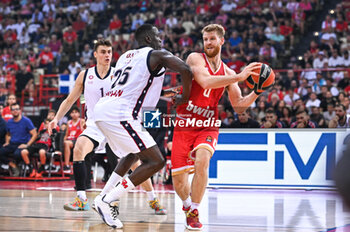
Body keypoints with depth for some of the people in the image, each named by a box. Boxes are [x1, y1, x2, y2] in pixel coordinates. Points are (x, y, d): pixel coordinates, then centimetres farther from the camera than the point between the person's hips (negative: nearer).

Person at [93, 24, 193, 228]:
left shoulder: (126, 56, 27)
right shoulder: (158, 55, 3)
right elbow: (186, 70, -12)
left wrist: (161, 96, 38)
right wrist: (185, 98, 3)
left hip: (102, 110, 9)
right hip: (120, 114, -9)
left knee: (133, 152, 31)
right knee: (155, 161, -5)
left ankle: (105, 196, 22)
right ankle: (108, 201, -9)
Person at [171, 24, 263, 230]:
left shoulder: (228, 73, 8)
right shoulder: (195, 58, -4)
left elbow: (239, 106, 9)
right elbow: (205, 82, -24)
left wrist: (257, 92, -7)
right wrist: (239, 77, -27)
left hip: (208, 127, 1)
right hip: (184, 126, -1)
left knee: (202, 160, -28)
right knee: (178, 180, -1)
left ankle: (194, 213, -13)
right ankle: (188, 202, 34)